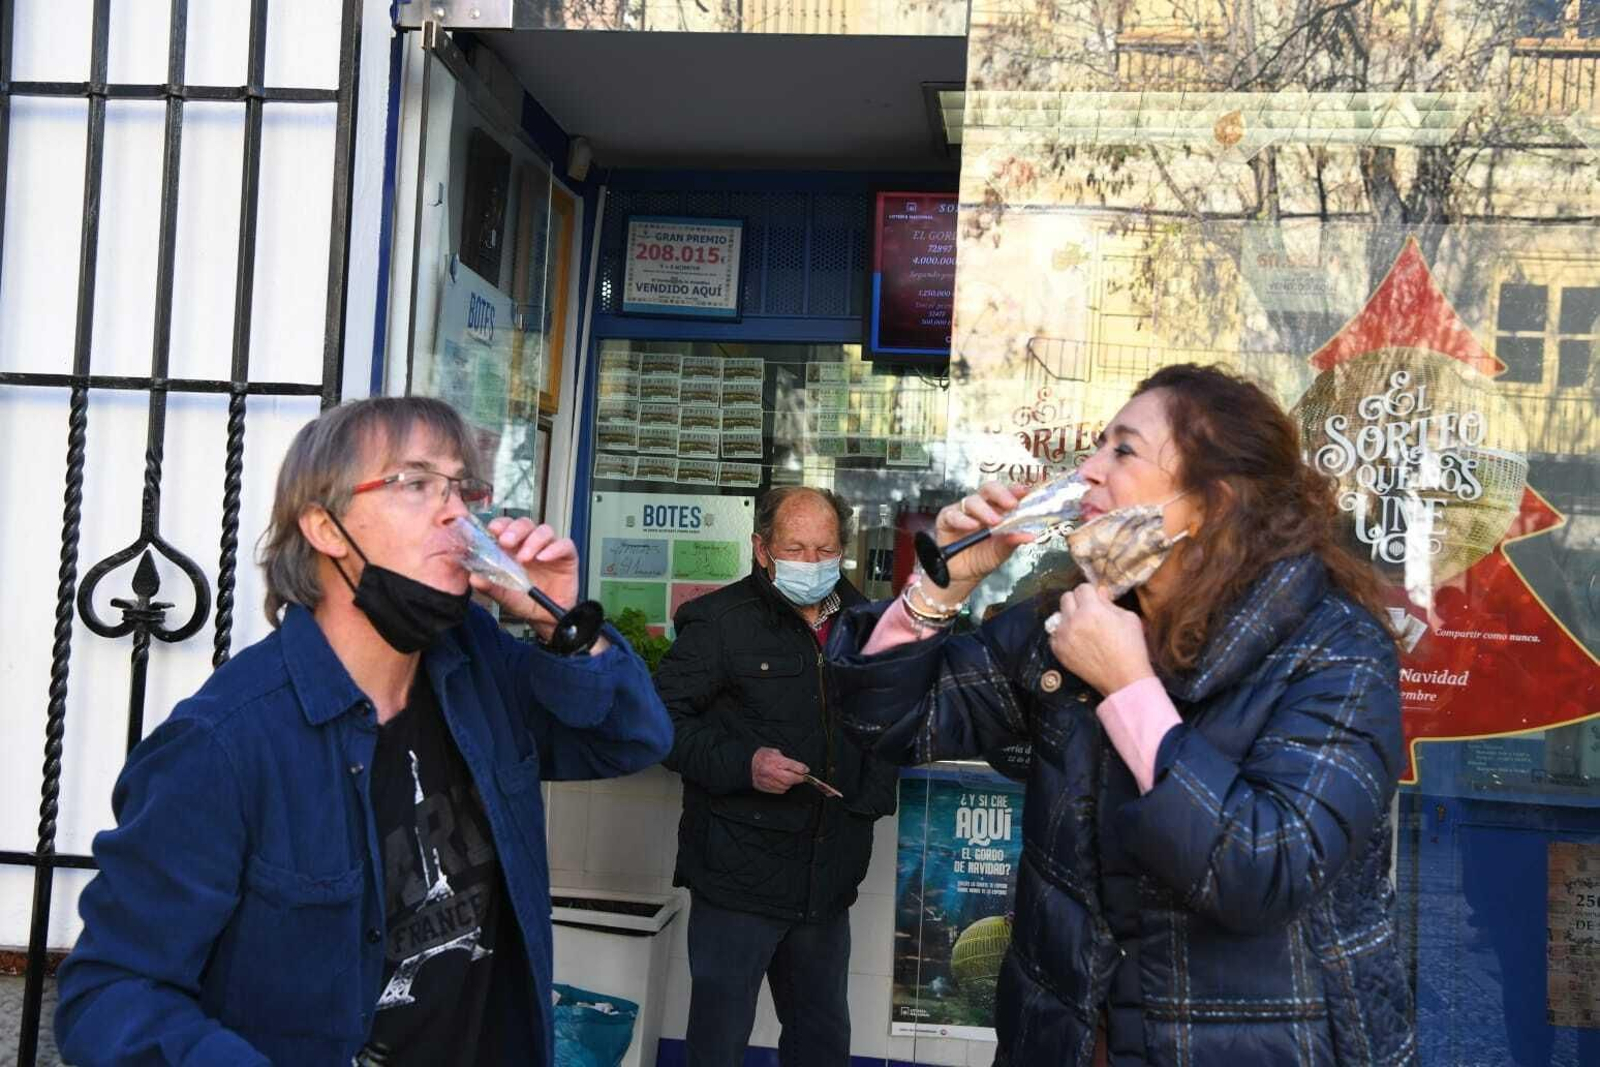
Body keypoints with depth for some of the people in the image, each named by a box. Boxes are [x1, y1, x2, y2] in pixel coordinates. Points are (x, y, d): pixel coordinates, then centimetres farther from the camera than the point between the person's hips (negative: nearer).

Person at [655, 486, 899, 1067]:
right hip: (738, 873, -5)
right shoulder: (720, 621, -9)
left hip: (828, 882, 5)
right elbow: (663, 718, -11)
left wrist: (875, 792, 6)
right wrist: (742, 764, -23)